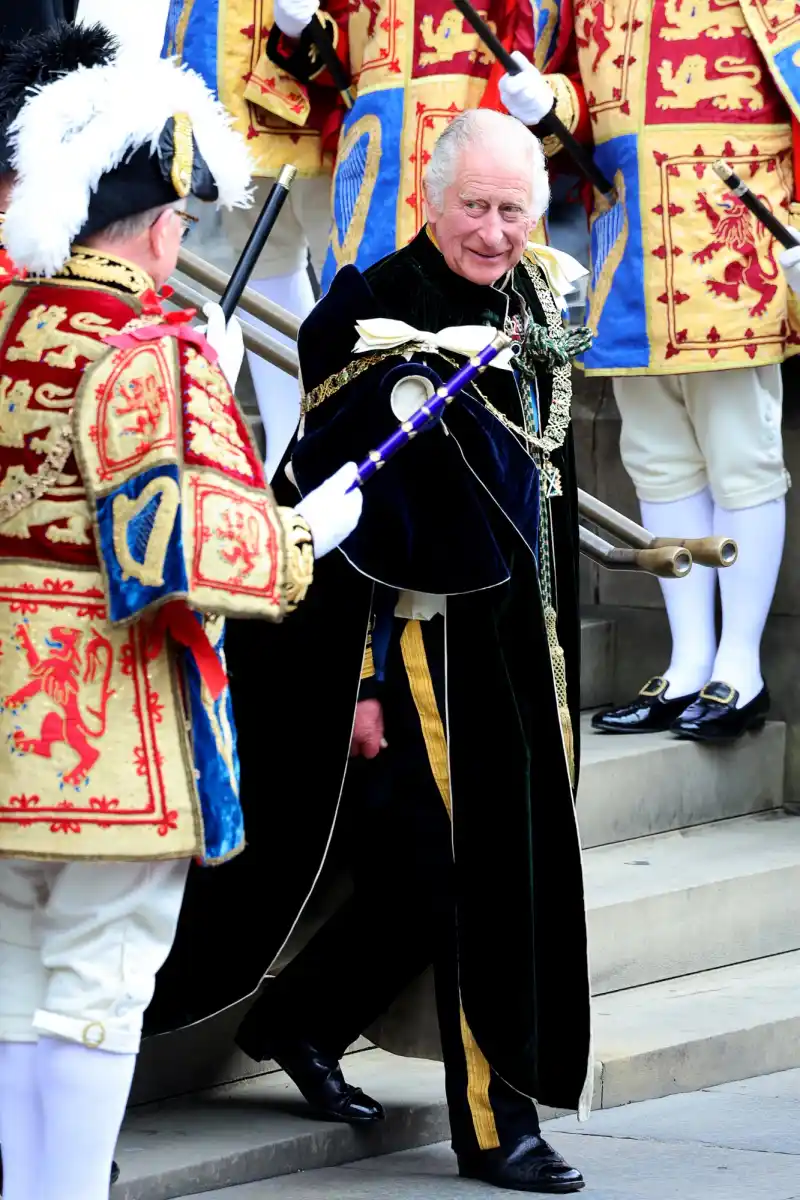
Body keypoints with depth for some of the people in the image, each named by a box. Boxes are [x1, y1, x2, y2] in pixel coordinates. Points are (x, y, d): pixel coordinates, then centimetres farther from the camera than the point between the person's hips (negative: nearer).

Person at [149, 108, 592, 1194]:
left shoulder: (536, 303, 8)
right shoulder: (373, 321, -15)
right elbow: (342, 514, -16)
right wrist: (360, 680, -19)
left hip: (516, 644, 8)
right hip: (422, 645, -8)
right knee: (465, 869, -6)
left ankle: (301, 1022, 27)